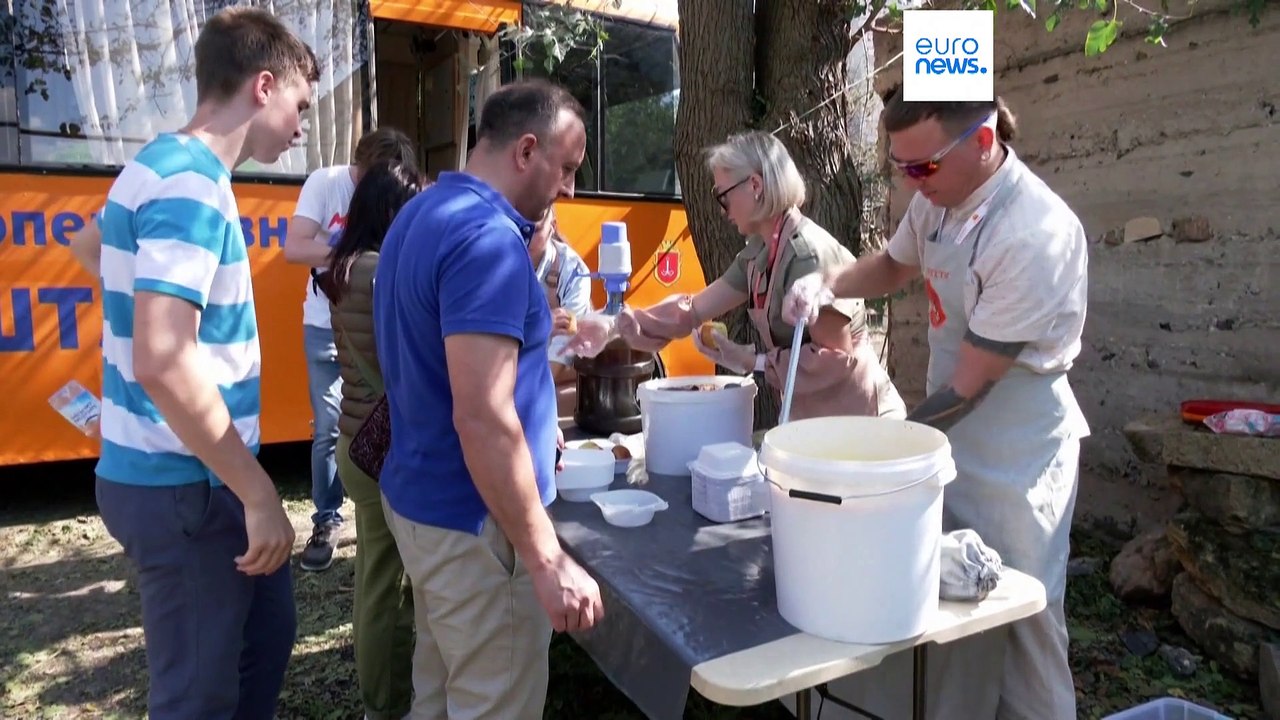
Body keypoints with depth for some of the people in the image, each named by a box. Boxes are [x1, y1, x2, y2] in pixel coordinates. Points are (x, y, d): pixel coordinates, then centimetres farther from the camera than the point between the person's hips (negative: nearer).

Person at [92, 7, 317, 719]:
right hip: (184, 488, -10)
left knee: (267, 634, 22)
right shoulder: (192, 184, -20)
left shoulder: (168, 168, 11)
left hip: (189, 477, 10)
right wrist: (259, 493, -21)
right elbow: (163, 361, -29)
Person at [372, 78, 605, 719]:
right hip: (472, 524, -10)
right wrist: (547, 560, -24)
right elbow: (482, 417, -29)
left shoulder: (421, 215, 9)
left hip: (420, 498, 10)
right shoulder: (487, 238, -23)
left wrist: (530, 423, 21)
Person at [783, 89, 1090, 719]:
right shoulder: (939, 194, -3)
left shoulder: (1035, 236, -26)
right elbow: (894, 266, 18)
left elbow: (967, 388, -22)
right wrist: (829, 282, -2)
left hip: (1015, 461, -7)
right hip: (949, 440, 7)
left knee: (1022, 626, 10)